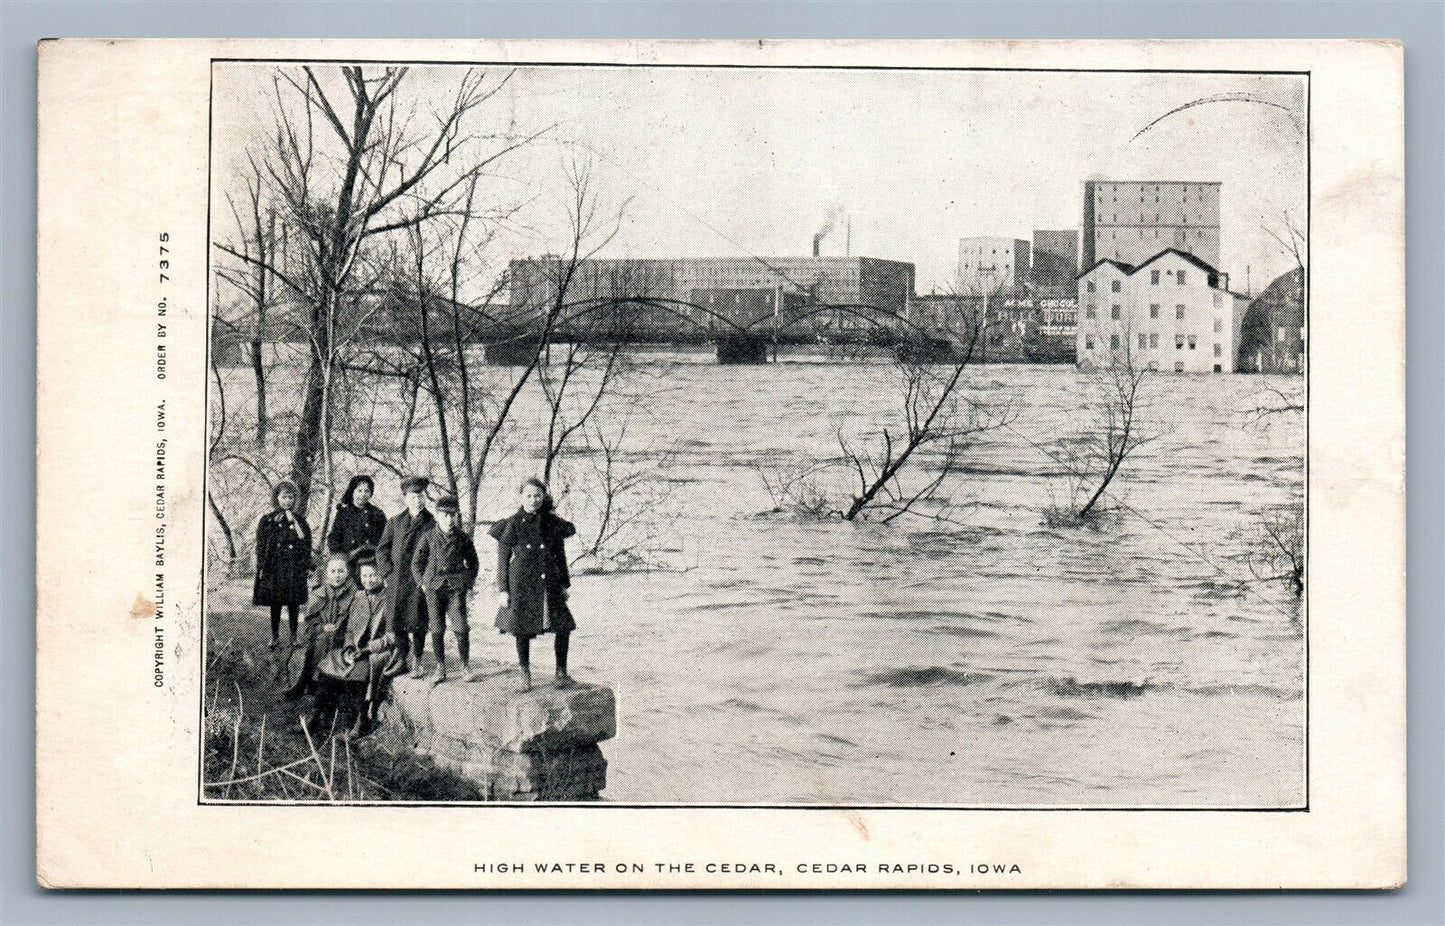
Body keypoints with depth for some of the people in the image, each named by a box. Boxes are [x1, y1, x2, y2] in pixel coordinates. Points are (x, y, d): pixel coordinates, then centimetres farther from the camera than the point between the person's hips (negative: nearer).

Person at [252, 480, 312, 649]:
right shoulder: (267, 520, 5)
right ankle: (275, 637, 11)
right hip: (274, 568, -1)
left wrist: (293, 520, -7)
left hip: (295, 568, 1)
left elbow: (305, 541, -3)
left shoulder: (300, 520, 8)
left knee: (294, 604, 3)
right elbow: (261, 546, 4)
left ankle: (293, 636, 12)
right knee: (275, 604, 3)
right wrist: (261, 568, -2)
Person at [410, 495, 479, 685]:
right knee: (437, 630, 3)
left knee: (461, 628, -7)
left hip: (456, 588, 0)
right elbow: (416, 563, 11)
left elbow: (473, 562, 17)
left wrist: (469, 583, 8)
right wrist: (422, 583, 3)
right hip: (433, 588, 0)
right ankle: (440, 668, 14)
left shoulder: (462, 538, 5)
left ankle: (466, 667, 6)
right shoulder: (428, 537, 3)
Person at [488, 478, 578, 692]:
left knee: (564, 626, -4)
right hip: (522, 585, -2)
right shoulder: (513, 524, -3)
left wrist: (564, 584, 12)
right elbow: (502, 559, 0)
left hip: (549, 585, 2)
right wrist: (502, 589, -4)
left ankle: (562, 672, 9)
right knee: (522, 630, 3)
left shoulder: (553, 523, 5)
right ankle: (525, 675, 17)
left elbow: (560, 555, 13)